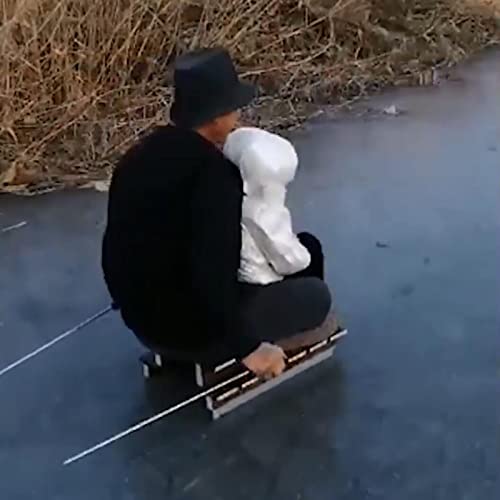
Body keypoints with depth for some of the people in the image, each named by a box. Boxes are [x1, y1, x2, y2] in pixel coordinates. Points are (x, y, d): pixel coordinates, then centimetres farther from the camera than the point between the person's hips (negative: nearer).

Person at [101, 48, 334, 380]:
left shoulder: (142, 155, 0)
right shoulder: (215, 172, -26)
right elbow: (214, 273, -31)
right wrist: (247, 347, -20)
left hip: (140, 316, 8)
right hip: (189, 330, -8)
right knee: (316, 295, 6)